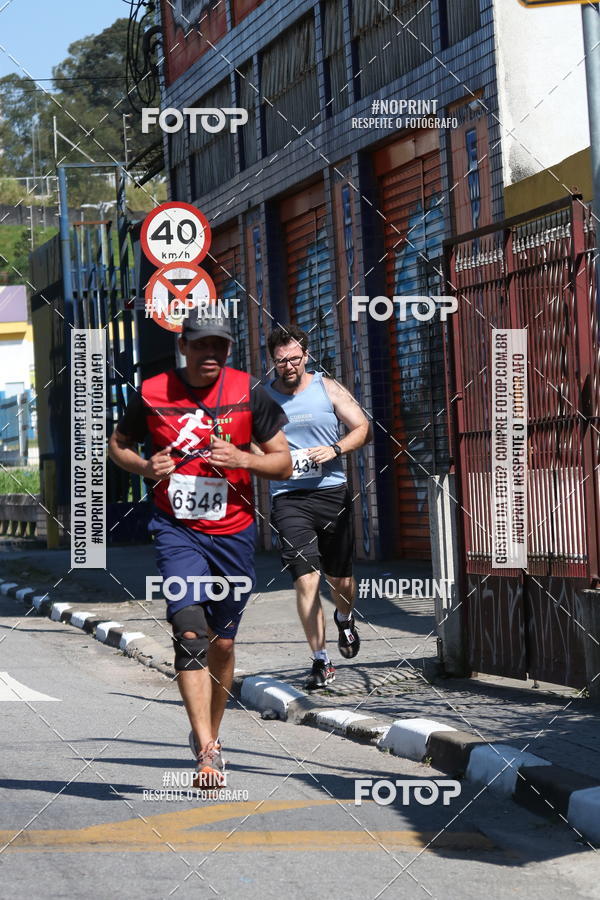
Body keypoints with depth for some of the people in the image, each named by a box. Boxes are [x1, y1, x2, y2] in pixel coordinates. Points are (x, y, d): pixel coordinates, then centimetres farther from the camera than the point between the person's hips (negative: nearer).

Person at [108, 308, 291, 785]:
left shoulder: (248, 392, -2)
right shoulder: (153, 394, -3)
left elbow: (284, 462, 1)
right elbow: (117, 444, 13)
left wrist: (242, 459, -18)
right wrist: (145, 466, -8)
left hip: (233, 532, 2)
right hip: (177, 530, -2)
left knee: (222, 643, 11)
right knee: (191, 631, -19)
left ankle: (210, 732, 33)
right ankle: (208, 752, -22)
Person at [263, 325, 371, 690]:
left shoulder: (327, 388, 5)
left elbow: (363, 429, 5)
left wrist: (335, 449, -12)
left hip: (332, 492, 1)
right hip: (289, 499, -1)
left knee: (341, 580, 9)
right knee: (306, 580, -13)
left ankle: (345, 619, 45)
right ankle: (321, 662, -7)